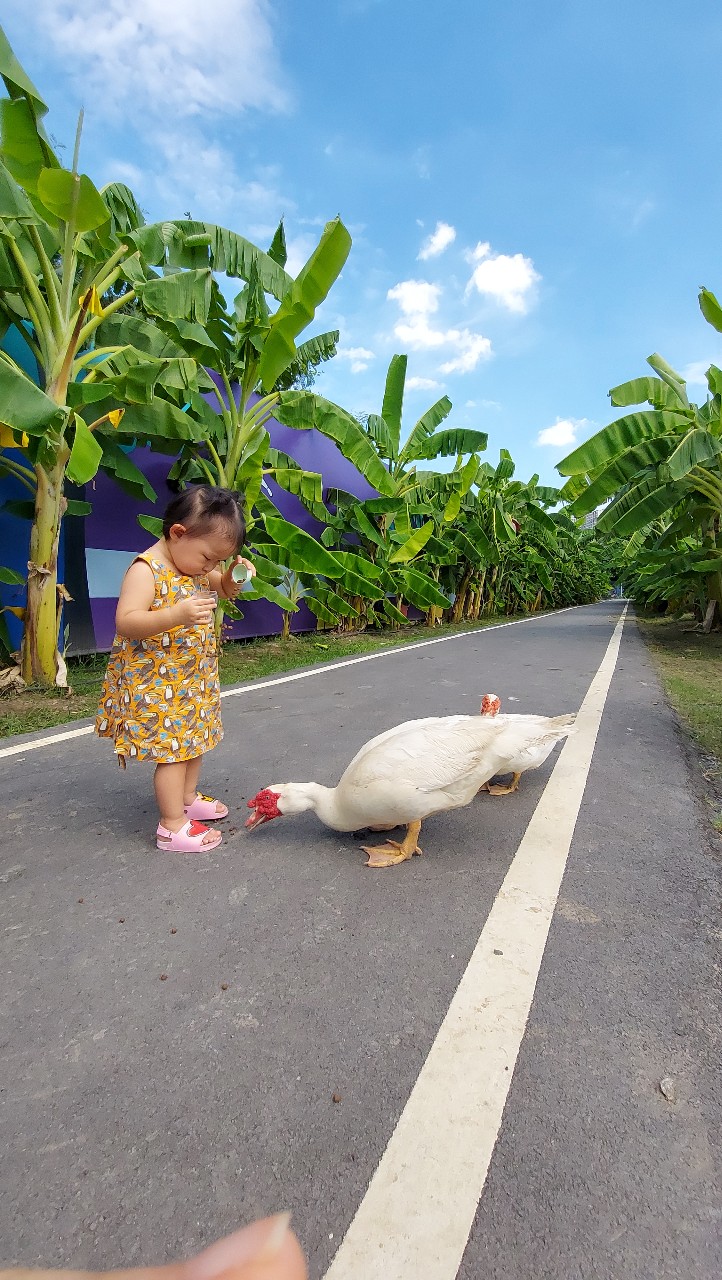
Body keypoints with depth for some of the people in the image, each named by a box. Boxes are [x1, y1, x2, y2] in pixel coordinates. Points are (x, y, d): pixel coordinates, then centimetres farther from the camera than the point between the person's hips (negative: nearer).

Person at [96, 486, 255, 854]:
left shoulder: (195, 565, 4)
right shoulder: (146, 570, -21)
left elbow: (221, 589, 20)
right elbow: (125, 622, -29)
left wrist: (233, 575, -3)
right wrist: (177, 614, -41)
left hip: (195, 679, 9)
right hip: (157, 684, -9)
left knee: (195, 740, 20)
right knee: (173, 749, -2)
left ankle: (187, 799, 39)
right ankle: (172, 826, 12)